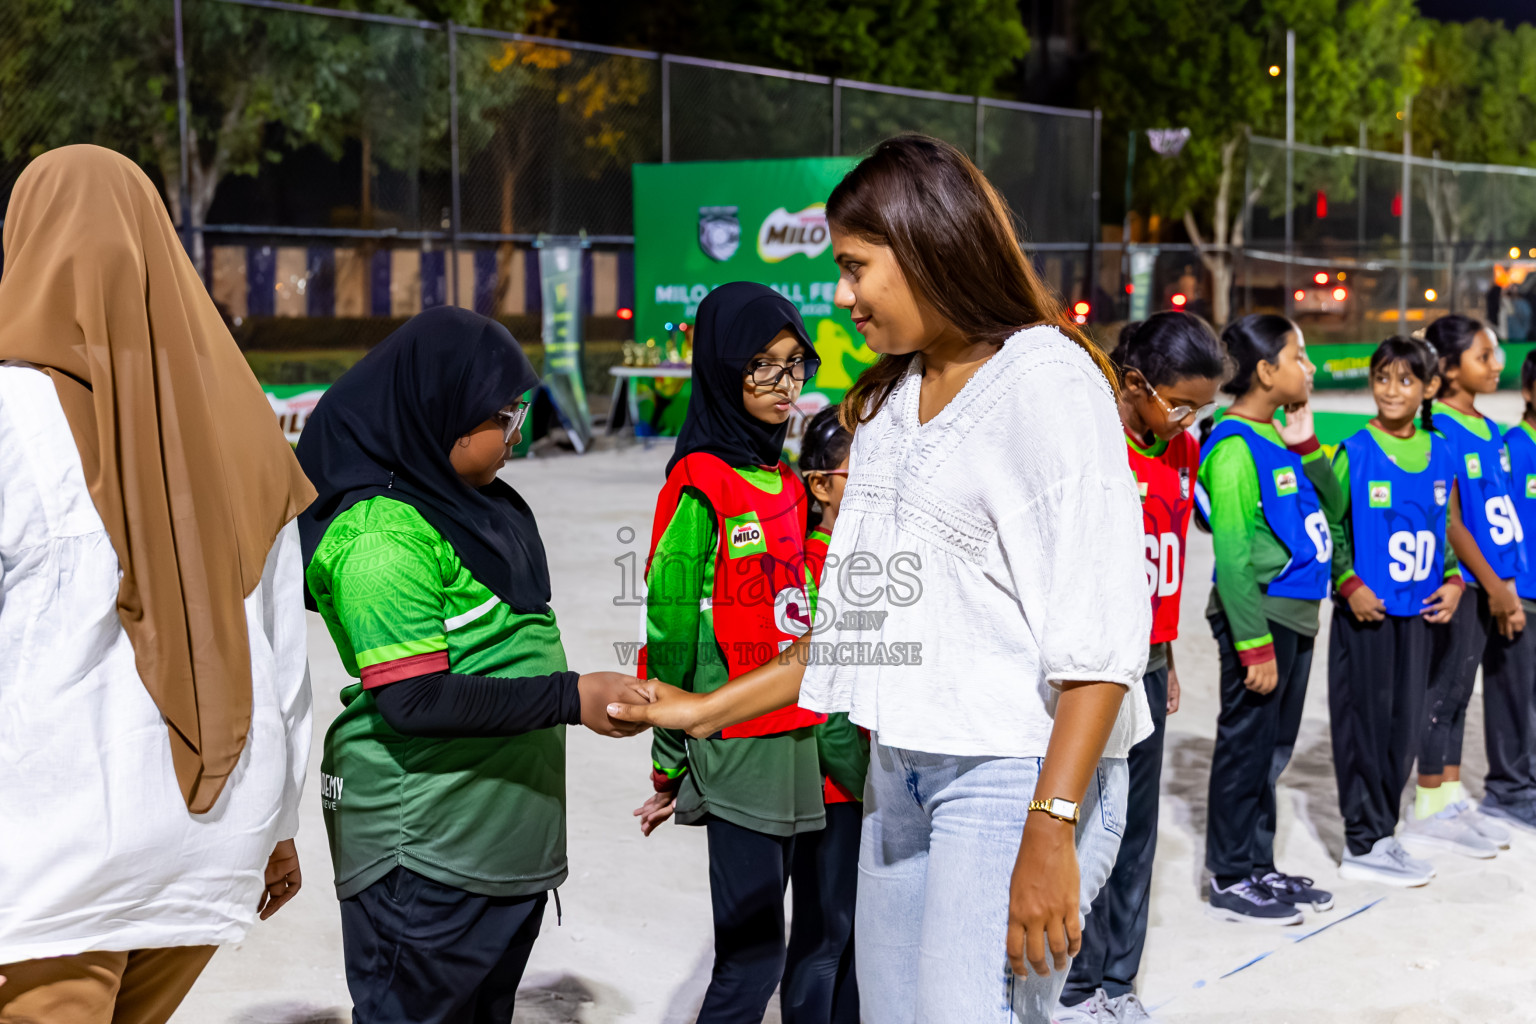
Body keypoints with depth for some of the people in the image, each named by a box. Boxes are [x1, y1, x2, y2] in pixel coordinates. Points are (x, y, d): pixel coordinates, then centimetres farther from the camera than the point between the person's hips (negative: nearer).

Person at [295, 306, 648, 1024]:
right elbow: (415, 699, -24)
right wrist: (572, 698, -23)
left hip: (504, 829, 9)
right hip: (426, 848, -9)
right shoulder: (383, 534, -19)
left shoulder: (474, 506, 10)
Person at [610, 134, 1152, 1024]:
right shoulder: (891, 402, 17)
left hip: (1017, 775, -8)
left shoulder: (1046, 380, -9)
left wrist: (1050, 832, -22)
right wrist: (710, 710, 17)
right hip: (901, 770, 8)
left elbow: (1102, 631, -16)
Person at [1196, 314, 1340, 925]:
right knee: (1246, 748, 1)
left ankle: (1259, 868, 28)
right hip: (1261, 617, -9)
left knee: (1272, 751, 16)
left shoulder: (1277, 438, 11)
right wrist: (1254, 643, -21)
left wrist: (1306, 444, 4)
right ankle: (1231, 880, 12)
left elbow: (1331, 508, 17)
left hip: (1296, 619, 9)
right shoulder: (1235, 447, -16)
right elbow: (1232, 557, -19)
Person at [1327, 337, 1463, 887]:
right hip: (1365, 612, -5)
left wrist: (1452, 580, 4)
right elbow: (1330, 527, -7)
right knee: (1365, 721, 0)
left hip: (1418, 612, 5)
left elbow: (1442, 529, 17)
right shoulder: (1355, 452, -8)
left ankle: (1383, 831, 23)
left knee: (1406, 724, 10)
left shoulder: (1440, 455, 7)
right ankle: (1363, 844, 9)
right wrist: (1349, 583, -16)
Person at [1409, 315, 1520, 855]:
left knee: (1458, 690, 14)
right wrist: (1495, 586, -15)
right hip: (1456, 582, -8)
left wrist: (1505, 588, 13)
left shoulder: (1490, 431, 12)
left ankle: (1453, 800, 22)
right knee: (1443, 689, -1)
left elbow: (1501, 513, 15)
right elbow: (1449, 521, -17)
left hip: (1487, 585, 8)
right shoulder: (1439, 431, -14)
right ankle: (1430, 811, 8)